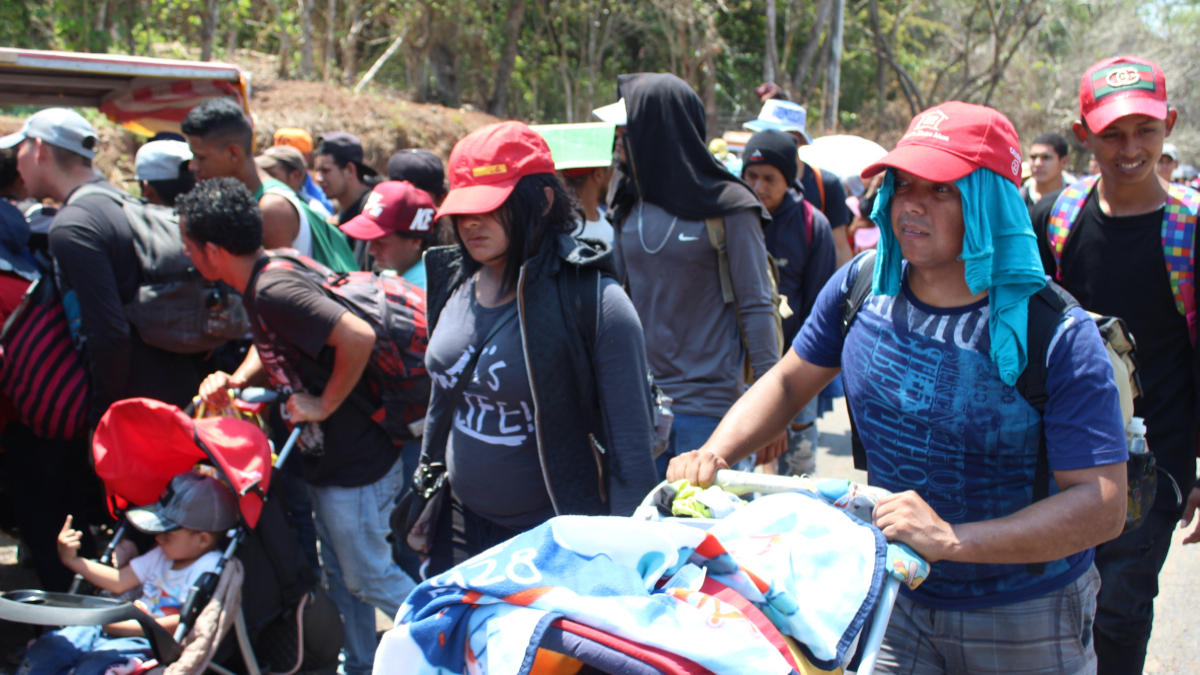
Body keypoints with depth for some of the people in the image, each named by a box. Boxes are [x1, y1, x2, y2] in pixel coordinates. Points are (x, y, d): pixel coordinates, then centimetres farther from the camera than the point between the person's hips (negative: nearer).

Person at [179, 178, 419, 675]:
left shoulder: (274, 291, -26)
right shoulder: (261, 284, 4)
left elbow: (359, 337, -36)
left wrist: (323, 405, -24)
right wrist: (234, 381, 4)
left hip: (356, 467, -10)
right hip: (327, 463, 10)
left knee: (369, 577, 6)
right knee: (340, 574, 21)